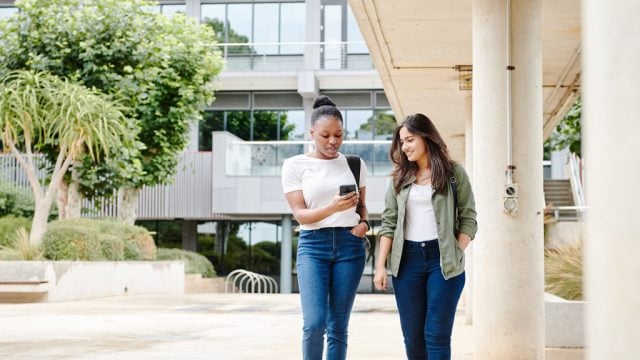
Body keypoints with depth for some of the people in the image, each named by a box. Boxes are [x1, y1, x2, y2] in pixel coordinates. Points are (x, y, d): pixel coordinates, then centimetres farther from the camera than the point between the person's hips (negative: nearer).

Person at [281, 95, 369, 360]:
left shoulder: (355, 163, 9)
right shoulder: (294, 165, 0)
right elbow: (300, 214, -6)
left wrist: (364, 223, -2)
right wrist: (332, 208, -24)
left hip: (350, 245, 2)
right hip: (313, 244, -2)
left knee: (338, 326, 3)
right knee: (314, 323, -14)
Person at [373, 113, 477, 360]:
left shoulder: (454, 173, 3)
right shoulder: (399, 177, 11)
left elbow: (468, 219, 2)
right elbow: (389, 223, 7)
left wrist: (456, 254, -10)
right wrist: (380, 265, 0)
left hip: (443, 259, -3)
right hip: (407, 259, 3)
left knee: (437, 336, -5)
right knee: (412, 336, 5)